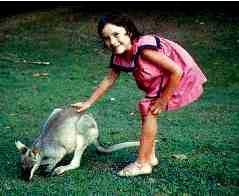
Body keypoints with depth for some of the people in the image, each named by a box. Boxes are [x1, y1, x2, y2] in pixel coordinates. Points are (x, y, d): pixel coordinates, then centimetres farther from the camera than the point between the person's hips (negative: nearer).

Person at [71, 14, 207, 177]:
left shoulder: (144, 48, -31)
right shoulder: (119, 58, -6)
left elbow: (176, 71, -30)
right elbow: (109, 80, 10)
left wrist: (163, 100, -21)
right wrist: (88, 103, 12)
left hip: (182, 76, -8)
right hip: (161, 80, 8)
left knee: (149, 110, -12)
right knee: (146, 110, 8)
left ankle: (142, 163, -4)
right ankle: (150, 157, 23)